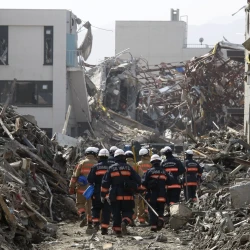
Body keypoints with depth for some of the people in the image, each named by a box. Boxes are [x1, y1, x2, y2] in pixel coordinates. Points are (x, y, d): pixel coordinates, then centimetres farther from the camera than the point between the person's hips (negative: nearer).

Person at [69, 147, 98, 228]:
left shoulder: (82, 163, -2)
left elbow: (75, 175, -3)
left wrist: (72, 187, 3)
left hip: (82, 188, -2)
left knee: (80, 204, 10)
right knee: (90, 206, 14)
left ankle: (82, 215, -17)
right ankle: (90, 223, 13)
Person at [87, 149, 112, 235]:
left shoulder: (95, 167, -5)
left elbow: (89, 180, -6)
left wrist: (93, 184, 13)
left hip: (97, 192, 0)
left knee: (96, 208, 18)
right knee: (106, 211, 5)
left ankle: (95, 222, -2)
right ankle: (104, 228, 1)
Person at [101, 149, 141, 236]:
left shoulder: (111, 168, 3)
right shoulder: (128, 168, 2)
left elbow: (105, 183, 2)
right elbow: (138, 180, 4)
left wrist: (103, 195, 8)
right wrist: (135, 187, 24)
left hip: (115, 196, 0)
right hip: (127, 196, 0)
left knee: (116, 213, 8)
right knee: (128, 211, 9)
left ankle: (117, 230, 6)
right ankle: (124, 222, -20)